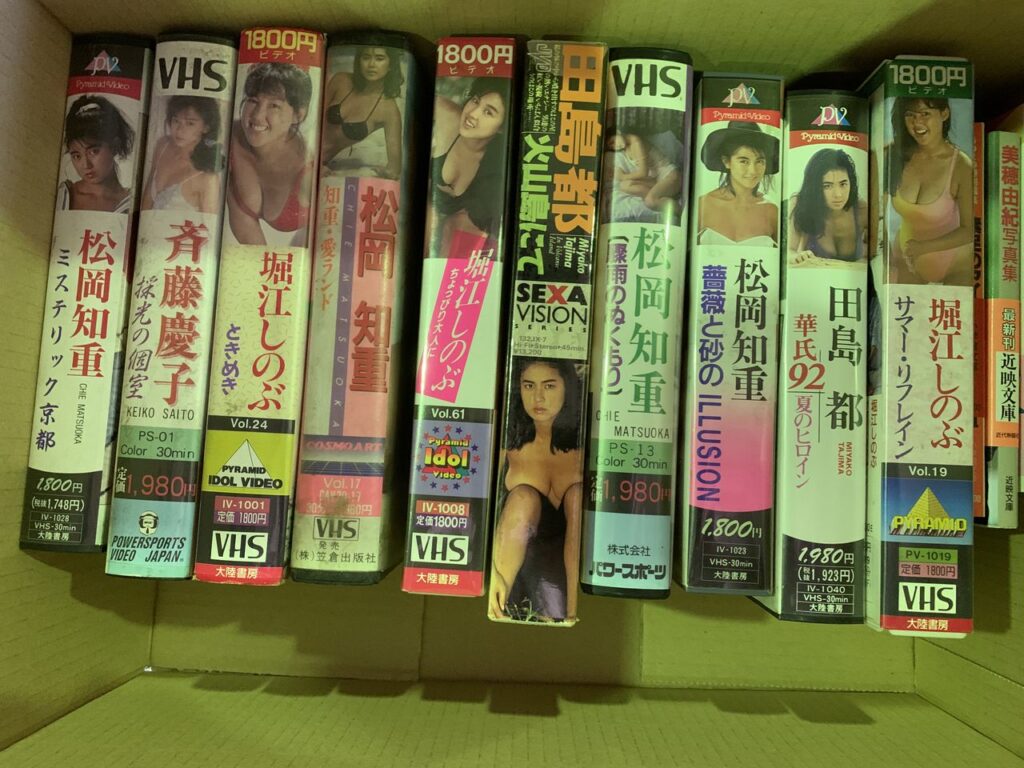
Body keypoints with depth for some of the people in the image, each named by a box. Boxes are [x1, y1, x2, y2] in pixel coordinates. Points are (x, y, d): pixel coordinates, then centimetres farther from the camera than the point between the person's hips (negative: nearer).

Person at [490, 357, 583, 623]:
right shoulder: (509, 436, -10)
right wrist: (491, 571, -29)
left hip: (573, 553, 0)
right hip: (516, 554, 0)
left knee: (579, 494, -25)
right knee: (523, 498, -27)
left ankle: (574, 611, -28)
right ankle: (496, 612, -23)